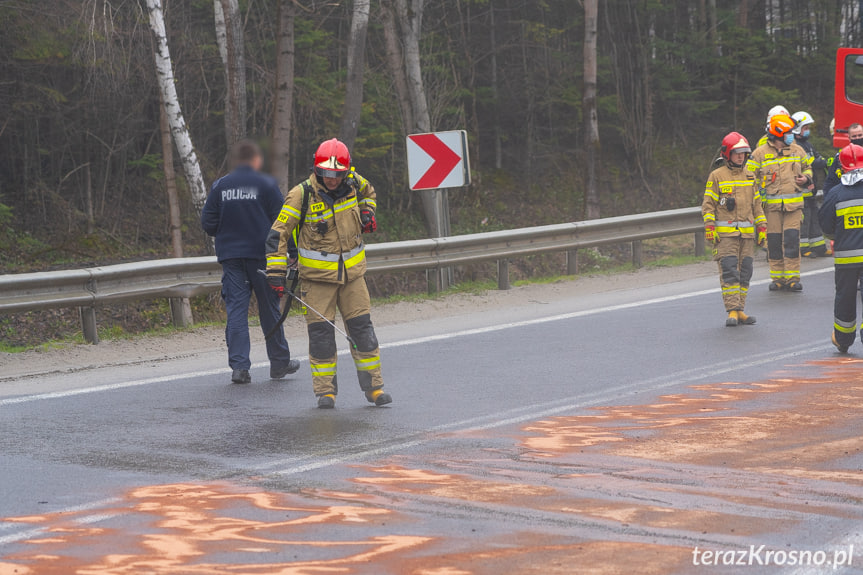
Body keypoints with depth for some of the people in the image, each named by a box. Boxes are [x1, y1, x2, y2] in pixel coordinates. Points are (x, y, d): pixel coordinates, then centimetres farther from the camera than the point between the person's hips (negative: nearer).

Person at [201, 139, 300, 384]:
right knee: (269, 309, 10)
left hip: (230, 254, 2)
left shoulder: (220, 186, 2)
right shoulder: (267, 185, -5)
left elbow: (207, 222, 2)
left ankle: (239, 366, -8)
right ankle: (279, 362, 21)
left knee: (236, 309, 1)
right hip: (262, 255, -1)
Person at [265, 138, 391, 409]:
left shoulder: (354, 183, -1)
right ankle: (325, 391, 7)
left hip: (352, 272, 3)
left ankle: (373, 386, 12)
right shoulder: (302, 195, -14)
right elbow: (278, 234, -11)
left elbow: (368, 191, 26)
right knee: (321, 331, -2)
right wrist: (275, 271, -16)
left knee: (362, 328, 3)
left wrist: (367, 211, 6)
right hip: (317, 275, -3)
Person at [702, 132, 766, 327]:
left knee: (744, 272, 5)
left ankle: (740, 311, 10)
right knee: (729, 272, -11)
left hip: (747, 234, 5)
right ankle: (732, 311, -10)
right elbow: (708, 204, -1)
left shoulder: (749, 177, 15)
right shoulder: (716, 176, 0)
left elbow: (757, 204, 21)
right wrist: (709, 227, -10)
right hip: (725, 234, -5)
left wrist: (762, 227, 16)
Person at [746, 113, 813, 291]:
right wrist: (758, 194, -7)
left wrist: (806, 178, 2)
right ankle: (777, 278, 12)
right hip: (771, 205, -1)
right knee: (774, 241, 2)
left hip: (793, 204, 1)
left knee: (792, 240, -5)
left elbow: (807, 168, 24)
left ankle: (792, 277, 1)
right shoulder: (760, 153, 0)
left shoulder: (797, 151, 10)